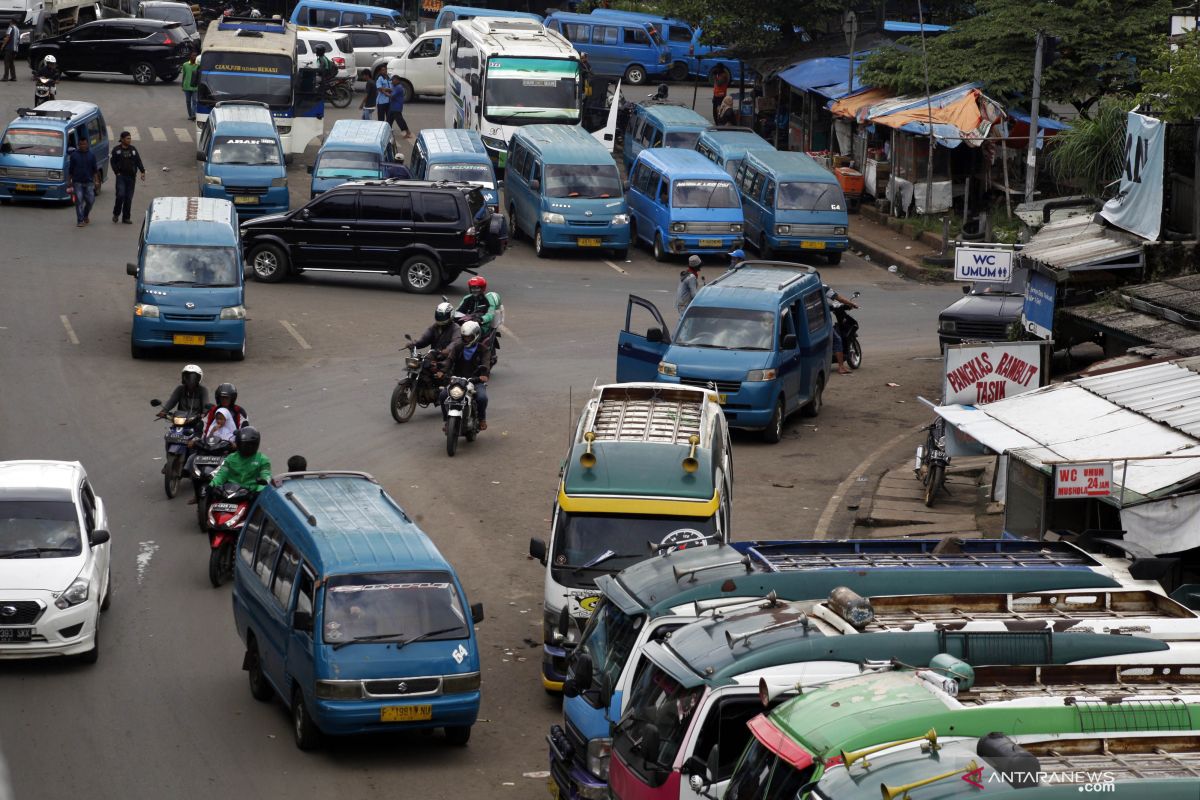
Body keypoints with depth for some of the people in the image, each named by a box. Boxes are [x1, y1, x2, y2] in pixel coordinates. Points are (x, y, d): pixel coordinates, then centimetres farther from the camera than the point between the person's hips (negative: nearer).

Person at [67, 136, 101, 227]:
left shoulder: (91, 155, 7)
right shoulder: (74, 155, 4)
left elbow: (95, 169, 7)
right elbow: (70, 170, 8)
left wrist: (96, 181, -1)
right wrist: (70, 181, 6)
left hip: (89, 182, 1)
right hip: (77, 182, -1)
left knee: (90, 200, 1)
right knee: (79, 201, -7)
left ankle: (85, 216, 27)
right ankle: (80, 221, -5)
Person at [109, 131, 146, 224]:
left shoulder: (133, 149, 12)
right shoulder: (117, 150, 2)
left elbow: (138, 161, 9)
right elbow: (112, 162, 1)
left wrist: (142, 171, -4)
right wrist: (117, 172, -10)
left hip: (131, 177, 3)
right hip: (121, 176, -3)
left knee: (129, 198, 2)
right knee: (120, 195, -15)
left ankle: (126, 217, 9)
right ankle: (116, 214, 5)